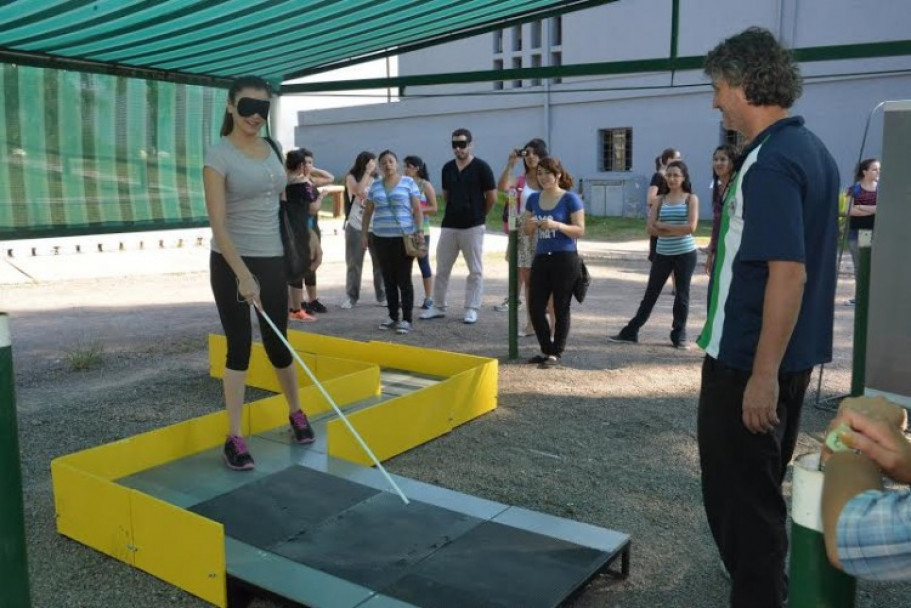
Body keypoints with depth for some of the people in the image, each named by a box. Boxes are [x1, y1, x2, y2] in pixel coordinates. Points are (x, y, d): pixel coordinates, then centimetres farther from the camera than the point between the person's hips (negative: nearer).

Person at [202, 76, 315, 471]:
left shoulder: (270, 149, 8)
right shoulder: (219, 155, -11)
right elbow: (218, 224, -19)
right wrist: (243, 275, -28)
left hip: (271, 260, 4)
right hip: (231, 263, -4)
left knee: (277, 345, 10)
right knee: (239, 346, 0)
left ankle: (296, 413, 34)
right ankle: (234, 437, 12)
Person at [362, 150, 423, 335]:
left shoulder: (408, 182, 1)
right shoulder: (375, 185, 11)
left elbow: (417, 209, -1)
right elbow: (368, 211, 15)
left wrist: (419, 231, -10)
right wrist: (364, 233, 10)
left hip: (404, 237, -4)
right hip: (381, 238, 4)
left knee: (404, 279, -4)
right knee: (388, 279, 9)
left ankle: (406, 319, 0)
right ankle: (393, 317, 18)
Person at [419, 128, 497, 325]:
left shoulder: (481, 167, -7)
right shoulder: (447, 168, 8)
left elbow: (492, 197, -4)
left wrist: (478, 214, 6)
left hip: (472, 227, -5)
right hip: (449, 225, 5)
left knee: (475, 270, 2)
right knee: (442, 269, 9)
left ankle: (472, 309, 10)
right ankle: (438, 307, 19)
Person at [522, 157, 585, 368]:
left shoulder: (570, 199, -6)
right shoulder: (534, 198, 10)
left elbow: (580, 231, -10)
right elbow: (526, 230, 13)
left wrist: (556, 225, -24)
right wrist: (531, 224, -10)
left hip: (565, 259, -5)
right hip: (541, 258, 5)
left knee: (561, 308, 3)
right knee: (535, 307, 4)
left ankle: (556, 353, 14)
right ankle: (546, 349, 21)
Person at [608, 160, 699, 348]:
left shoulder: (691, 199, -1)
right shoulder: (660, 200, 6)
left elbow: (691, 227, -14)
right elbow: (651, 229, -4)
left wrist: (664, 226, -9)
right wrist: (676, 231, -14)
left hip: (685, 253, -2)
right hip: (662, 254, 3)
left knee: (682, 295, 5)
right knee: (651, 294, 8)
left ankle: (679, 335, 16)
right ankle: (631, 331, 13)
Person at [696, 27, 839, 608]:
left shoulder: (769, 162, -20)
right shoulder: (813, 150, 9)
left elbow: (788, 274, -26)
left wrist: (762, 375, -24)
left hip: (749, 360, -10)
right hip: (793, 354, 10)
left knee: (737, 494, 5)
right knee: (763, 485, 24)